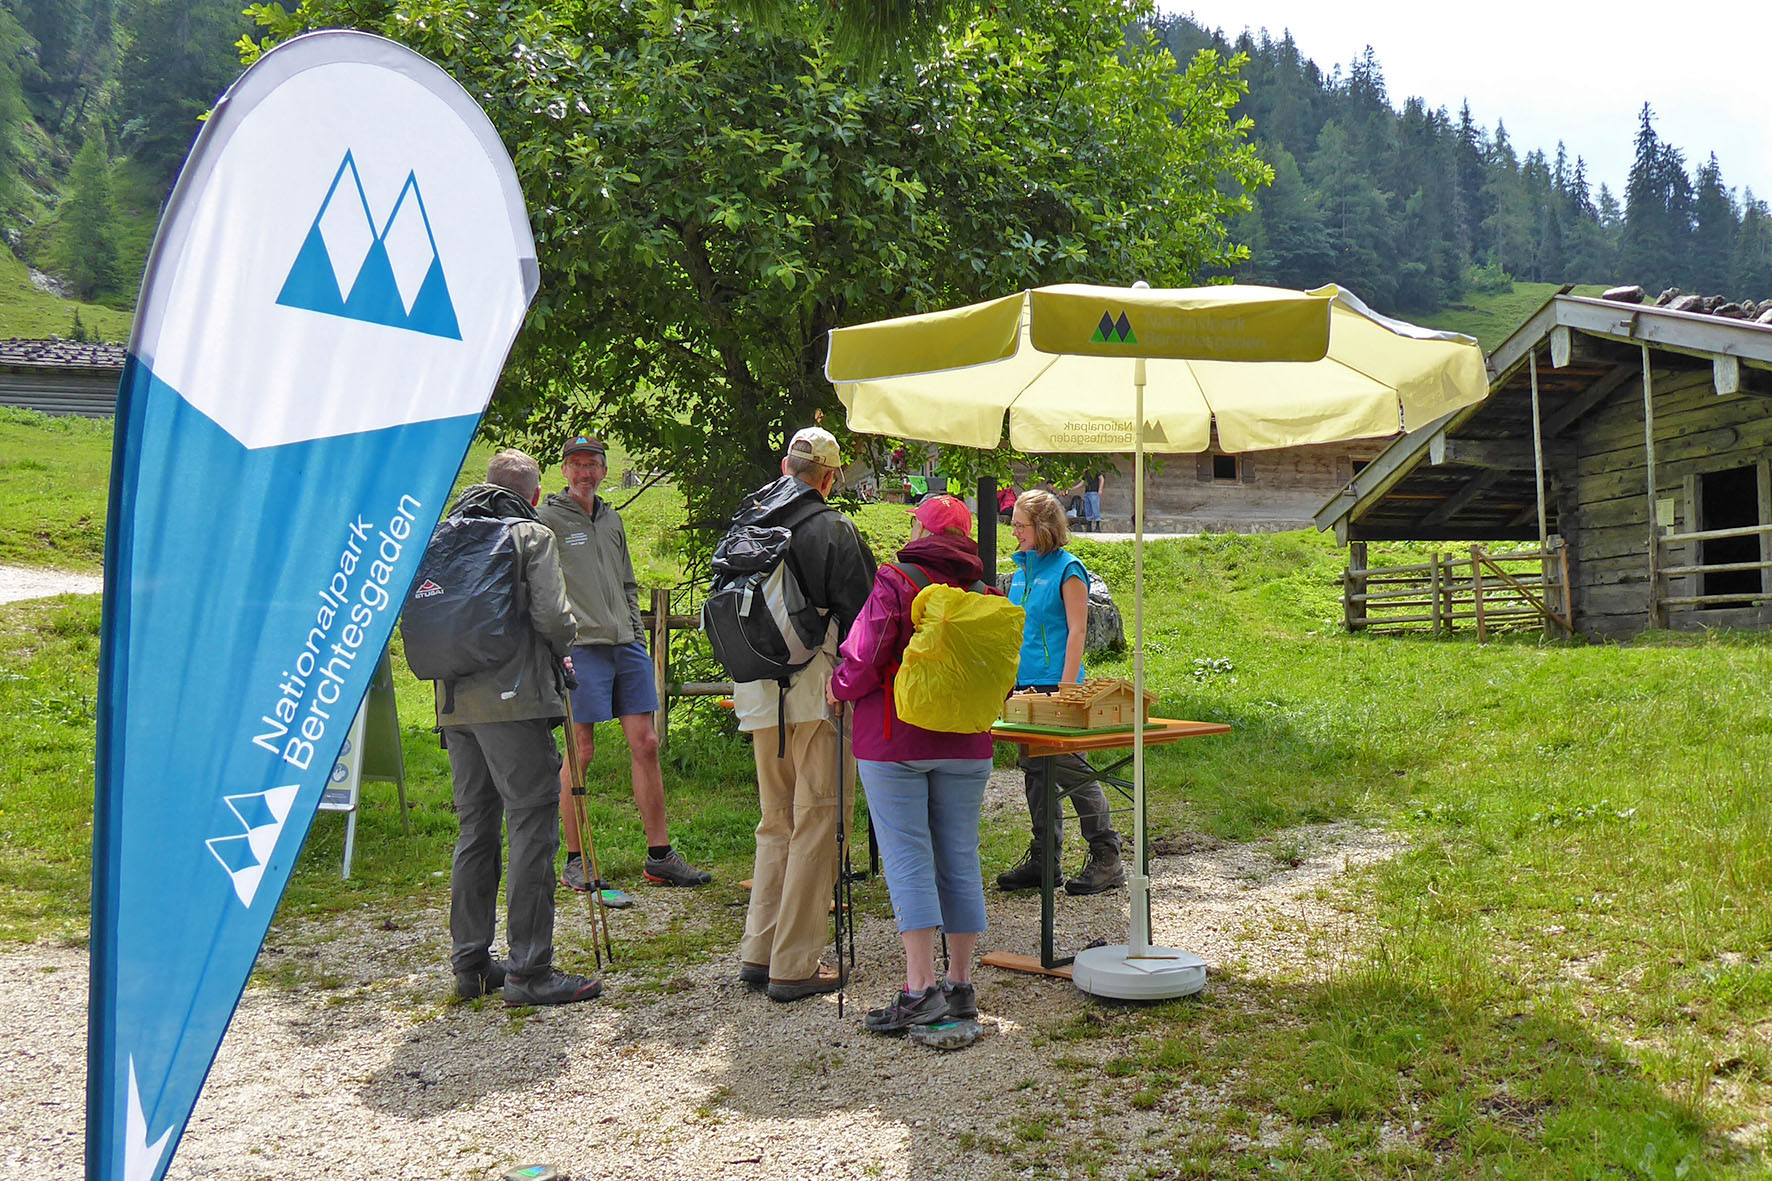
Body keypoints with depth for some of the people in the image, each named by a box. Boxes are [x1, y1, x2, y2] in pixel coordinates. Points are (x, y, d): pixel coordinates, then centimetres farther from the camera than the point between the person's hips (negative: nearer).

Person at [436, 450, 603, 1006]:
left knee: (475, 828, 14)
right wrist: (563, 653, 7)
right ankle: (529, 971, -3)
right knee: (533, 826, -3)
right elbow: (551, 616, -13)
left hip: (455, 704, 7)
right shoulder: (532, 535, -3)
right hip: (514, 701, -7)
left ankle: (471, 964, 20)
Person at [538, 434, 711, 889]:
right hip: (580, 646, -6)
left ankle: (660, 856, 9)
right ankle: (574, 861, 8)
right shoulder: (548, 519, 0)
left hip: (626, 646, 6)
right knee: (580, 750, -3)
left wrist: (635, 631, 16)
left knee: (645, 745, 3)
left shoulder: (612, 520, 20)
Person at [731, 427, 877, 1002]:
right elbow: (861, 614, -11)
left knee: (776, 822, 17)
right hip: (816, 694, -6)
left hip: (758, 696, 6)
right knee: (816, 824, 1)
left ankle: (758, 952, 19)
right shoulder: (831, 528, -10)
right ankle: (795, 967, 4)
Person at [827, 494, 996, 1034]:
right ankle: (960, 985, 16)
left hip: (894, 740, -4)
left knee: (907, 858, -2)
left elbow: (866, 659, -15)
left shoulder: (894, 583, -9)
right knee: (959, 859, 10)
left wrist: (840, 688, 4)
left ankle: (920, 988, -7)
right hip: (966, 745, 5)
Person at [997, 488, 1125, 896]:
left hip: (1055, 683, -8)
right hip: (1023, 684, 8)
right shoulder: (1021, 570, 15)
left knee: (1069, 767, -6)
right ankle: (1043, 860, 18)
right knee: (1034, 771, 10)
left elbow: (1076, 630, -11)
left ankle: (1107, 858, 3)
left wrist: (1066, 688, -16)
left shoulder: (1067, 569, -7)